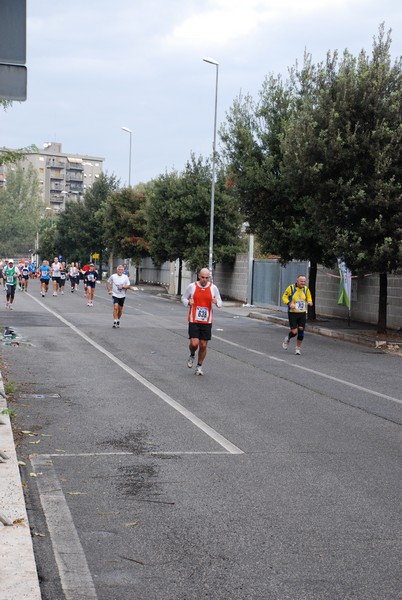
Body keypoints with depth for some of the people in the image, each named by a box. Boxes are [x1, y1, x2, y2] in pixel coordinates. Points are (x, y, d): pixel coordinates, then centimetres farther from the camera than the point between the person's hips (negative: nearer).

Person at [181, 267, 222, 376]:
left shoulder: (213, 288, 2)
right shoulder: (192, 287, -1)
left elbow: (220, 303, 10)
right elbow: (183, 298, 12)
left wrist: (216, 302, -14)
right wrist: (188, 302, -11)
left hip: (207, 322, 1)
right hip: (194, 321, -1)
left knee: (203, 346, 3)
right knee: (194, 343, -13)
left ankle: (199, 366, 23)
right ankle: (192, 355, 22)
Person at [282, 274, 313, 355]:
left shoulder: (306, 289, 2)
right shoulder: (291, 288, -9)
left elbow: (309, 298, 14)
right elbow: (284, 297, 0)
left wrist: (310, 302, -10)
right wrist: (289, 303, -17)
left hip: (302, 313, 3)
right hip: (292, 313, -3)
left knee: (301, 330, -2)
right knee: (294, 332, -9)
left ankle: (298, 348, 15)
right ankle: (287, 339, 27)